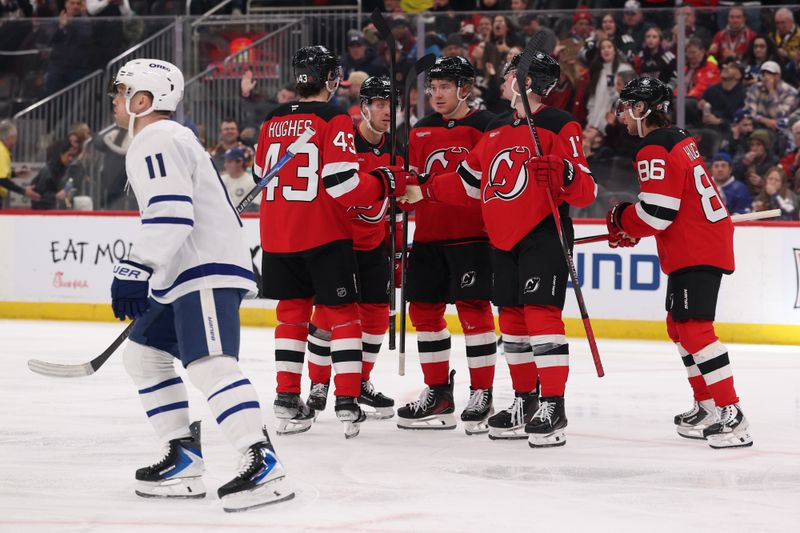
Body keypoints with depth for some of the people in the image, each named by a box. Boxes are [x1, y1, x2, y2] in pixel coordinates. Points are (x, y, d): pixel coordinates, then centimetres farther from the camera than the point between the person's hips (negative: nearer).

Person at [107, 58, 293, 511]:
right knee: (143, 355, 17)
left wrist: (135, 270, -30)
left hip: (208, 270, -12)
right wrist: (142, 276, 38)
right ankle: (184, 461, 16)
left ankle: (265, 465, -35)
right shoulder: (167, 138, 23)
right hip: (189, 272, 12)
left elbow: (171, 214, -25)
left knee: (209, 364, -24)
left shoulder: (157, 141, -11)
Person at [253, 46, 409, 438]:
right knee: (341, 314, 3)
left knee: (292, 312, 15)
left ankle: (287, 400, 13)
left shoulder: (273, 123, 7)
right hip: (324, 236, -5)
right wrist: (388, 182, -5)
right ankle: (347, 404, -3)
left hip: (278, 236, 5)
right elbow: (344, 185, -19)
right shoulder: (333, 121, -11)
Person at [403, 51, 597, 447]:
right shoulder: (497, 129, 16)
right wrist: (425, 190, 17)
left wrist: (564, 171, -32)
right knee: (512, 318, 11)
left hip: (543, 233, -8)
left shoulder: (560, 126, -7)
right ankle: (525, 403, 21)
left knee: (541, 313, -14)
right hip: (504, 237, 8)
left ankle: (553, 408, -14)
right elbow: (469, 182, 23)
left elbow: (586, 192, -13)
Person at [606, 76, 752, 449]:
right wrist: (632, 228, 18)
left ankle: (731, 415, -21)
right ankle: (706, 407, 23)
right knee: (679, 326, 18)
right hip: (706, 243, 11)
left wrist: (621, 220, -2)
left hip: (695, 251, -11)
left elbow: (657, 212, -21)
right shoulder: (678, 139, 16)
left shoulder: (655, 151, -16)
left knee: (693, 328, -15)